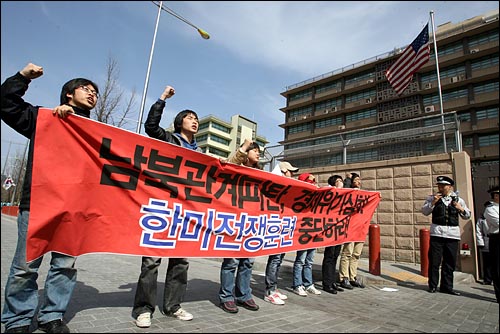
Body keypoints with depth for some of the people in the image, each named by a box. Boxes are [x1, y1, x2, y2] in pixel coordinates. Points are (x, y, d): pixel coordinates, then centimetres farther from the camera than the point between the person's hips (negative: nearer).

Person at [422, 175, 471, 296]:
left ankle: (447, 286, 22)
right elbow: (425, 211, 0)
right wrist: (433, 202, -13)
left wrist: (462, 209, -3)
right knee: (434, 261, 1)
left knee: (450, 263, 9)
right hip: (436, 233, -2)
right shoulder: (432, 198, 6)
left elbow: (467, 216, 17)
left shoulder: (458, 200, 12)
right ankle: (432, 285, 14)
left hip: (453, 234, 2)